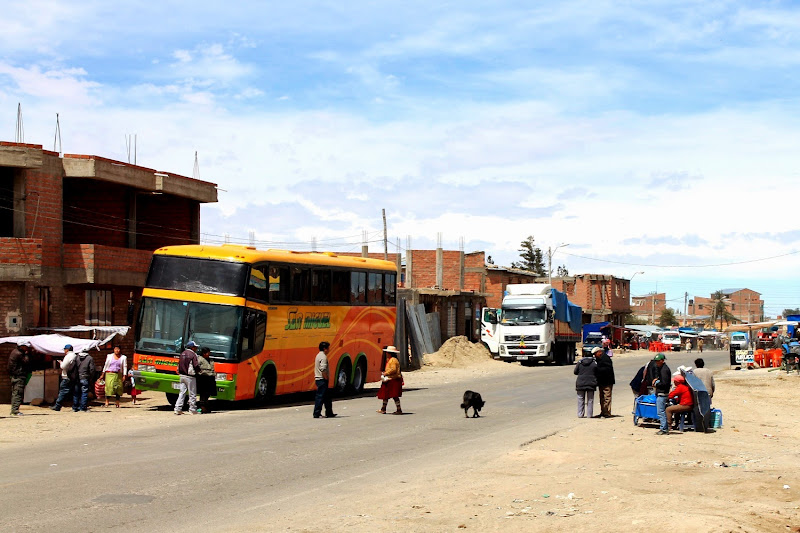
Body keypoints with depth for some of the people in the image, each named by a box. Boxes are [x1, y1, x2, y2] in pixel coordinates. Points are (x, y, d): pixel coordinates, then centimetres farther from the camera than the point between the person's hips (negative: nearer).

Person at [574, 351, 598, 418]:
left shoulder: (580, 362, 0)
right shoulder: (595, 363, -2)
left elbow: (575, 372, 6)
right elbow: (597, 374, 1)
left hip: (581, 383, 1)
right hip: (591, 383, -1)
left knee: (581, 400, 9)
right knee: (590, 400, 8)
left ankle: (580, 414, 7)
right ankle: (590, 414, 7)